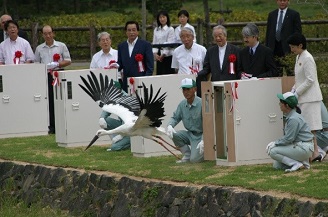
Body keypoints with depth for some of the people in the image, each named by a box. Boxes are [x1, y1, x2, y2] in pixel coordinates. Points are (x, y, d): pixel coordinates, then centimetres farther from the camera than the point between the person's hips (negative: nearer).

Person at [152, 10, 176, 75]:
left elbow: (170, 43, -8)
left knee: (168, 73, -7)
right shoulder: (156, 30, 13)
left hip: (168, 55, -5)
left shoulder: (170, 29, -3)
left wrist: (163, 55, -13)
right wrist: (155, 54, -6)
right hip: (158, 56, 5)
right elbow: (154, 43, 10)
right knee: (159, 73, 3)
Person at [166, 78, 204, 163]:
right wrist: (169, 126, -17)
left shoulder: (201, 104, -19)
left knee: (194, 159, -21)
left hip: (201, 135, -6)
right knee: (174, 135, -21)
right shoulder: (182, 104, -1)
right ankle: (187, 155, 0)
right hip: (189, 134, 6)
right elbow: (175, 117, 8)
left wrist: (203, 141, -31)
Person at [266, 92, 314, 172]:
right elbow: (287, 136, 14)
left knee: (273, 151, -15)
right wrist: (275, 143, 3)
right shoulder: (288, 117, 9)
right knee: (276, 165, 12)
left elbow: (288, 138, -22)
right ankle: (302, 162, 10)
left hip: (304, 149, -10)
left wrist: (275, 143, -12)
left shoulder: (293, 119, -22)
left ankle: (296, 164, -13)